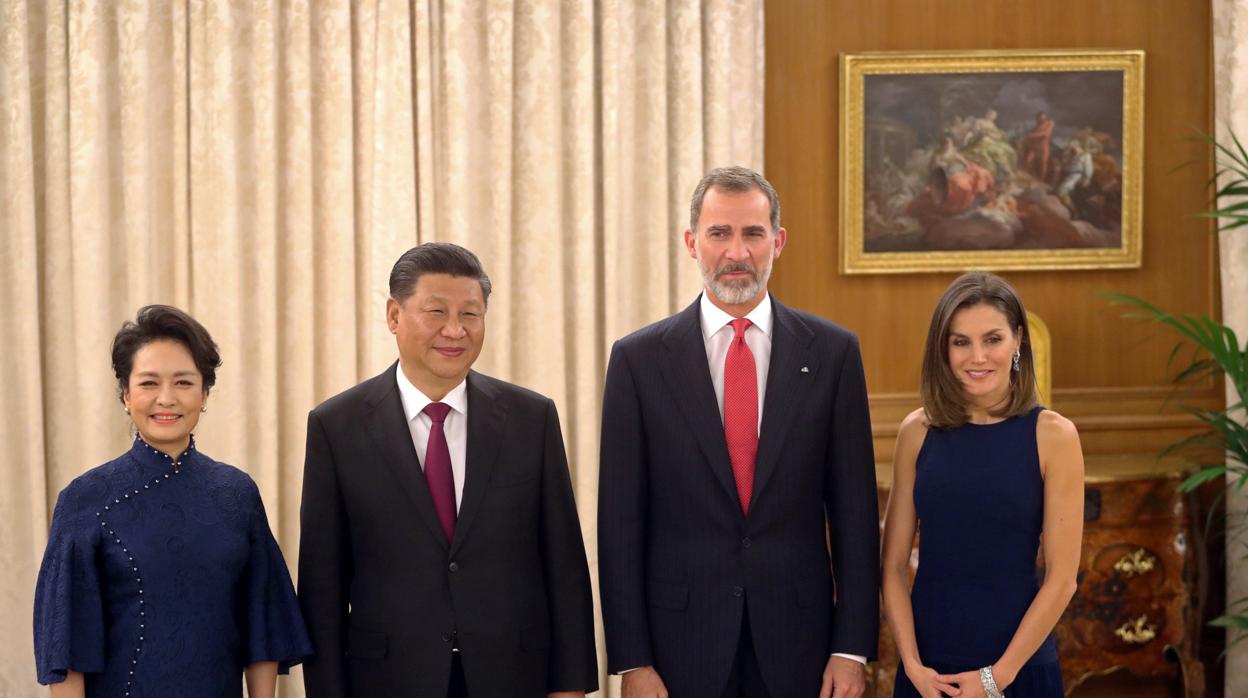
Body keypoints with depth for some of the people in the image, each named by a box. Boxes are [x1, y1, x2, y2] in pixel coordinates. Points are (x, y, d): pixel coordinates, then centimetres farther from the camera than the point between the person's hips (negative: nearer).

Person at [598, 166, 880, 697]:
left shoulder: (831, 351, 2)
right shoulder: (639, 359, 0)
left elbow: (853, 508, 2)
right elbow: (620, 520, -1)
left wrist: (852, 648, -3)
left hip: (797, 642, 1)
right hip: (682, 638, -1)